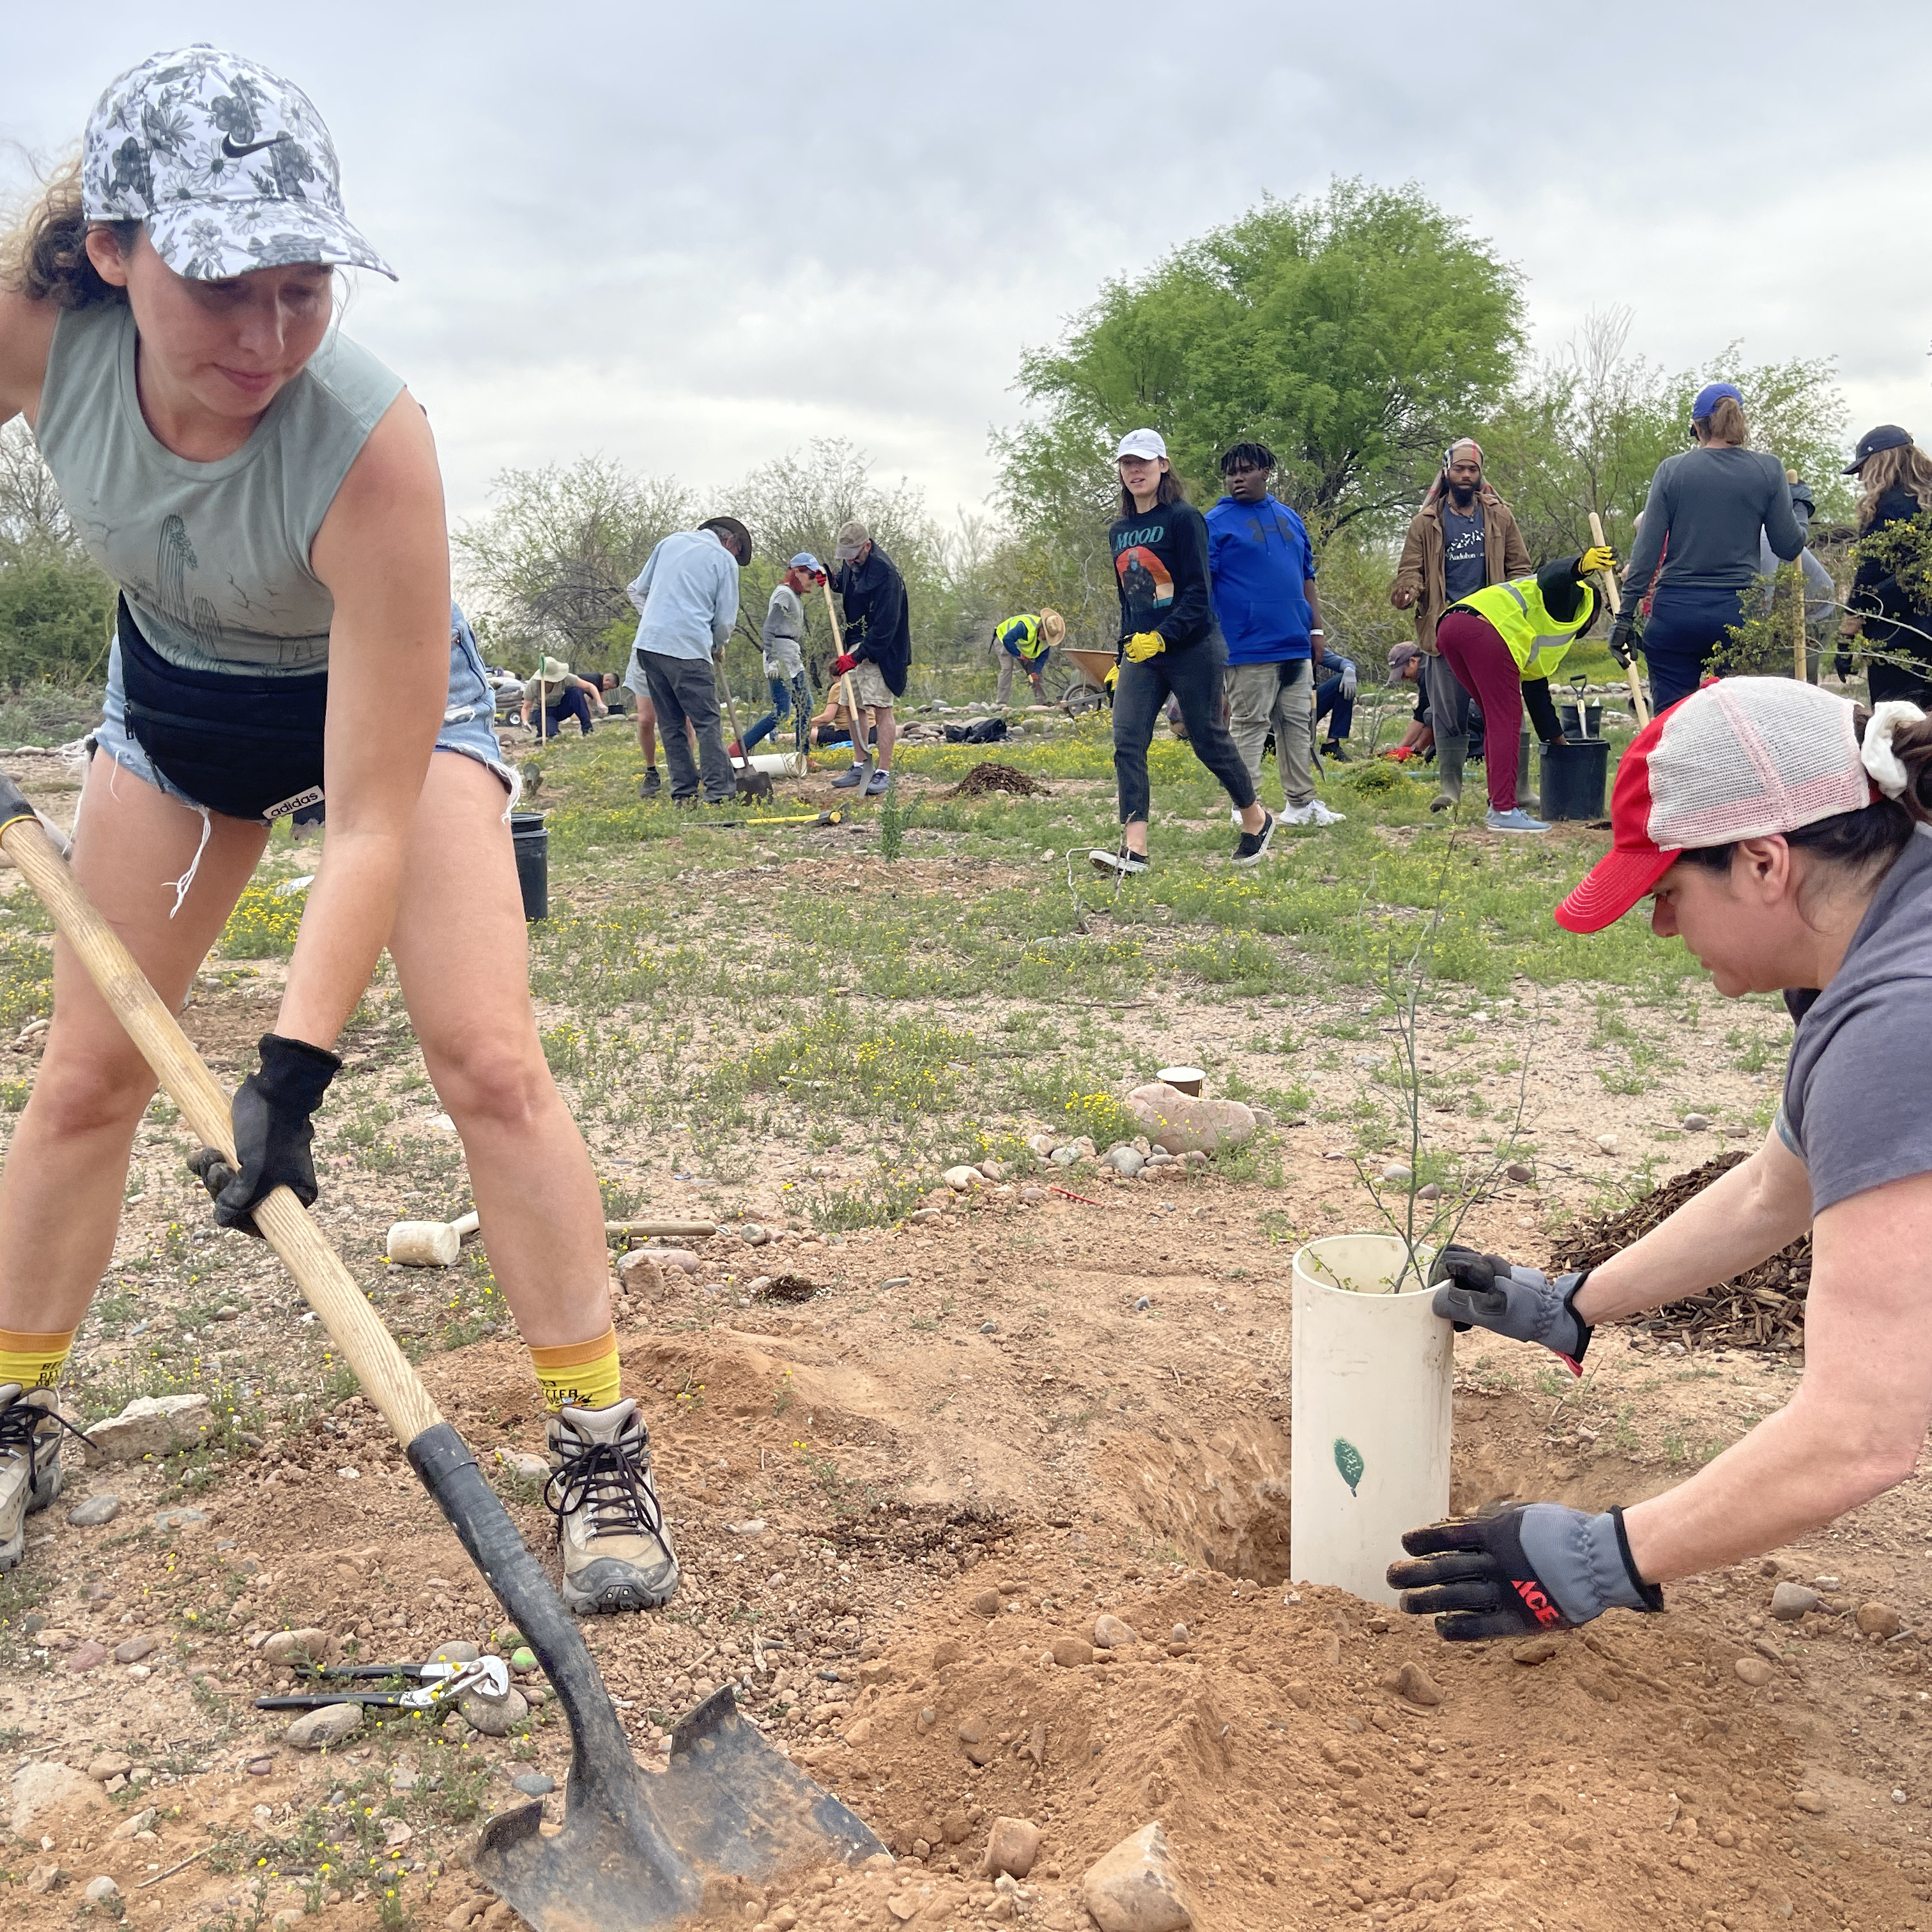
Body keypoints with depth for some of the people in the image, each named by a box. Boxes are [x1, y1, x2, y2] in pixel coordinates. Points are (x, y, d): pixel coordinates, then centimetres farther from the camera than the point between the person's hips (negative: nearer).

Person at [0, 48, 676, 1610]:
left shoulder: (368, 442, -39)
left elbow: (373, 816, -37)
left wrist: (293, 1070, -41)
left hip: (388, 694, -3)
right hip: (177, 692, 4)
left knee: (489, 1060, -16)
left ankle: (602, 1446, -3)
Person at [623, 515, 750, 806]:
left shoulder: (671, 541, 18)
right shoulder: (725, 560, 4)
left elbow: (639, 589, 21)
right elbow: (725, 620, 3)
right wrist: (716, 647, 22)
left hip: (648, 644, 5)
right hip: (688, 648, -5)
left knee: (671, 724, 11)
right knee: (707, 723, -3)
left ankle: (683, 792, 10)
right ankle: (719, 793, -8)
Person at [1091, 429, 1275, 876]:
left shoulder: (1184, 518, -8)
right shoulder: (1119, 530, 13)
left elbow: (1197, 594, -14)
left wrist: (1161, 638, -24)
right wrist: (1122, 656, 19)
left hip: (1192, 649, -6)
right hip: (1140, 654, 6)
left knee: (1208, 740, 4)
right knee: (1127, 742, -10)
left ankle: (1257, 819, 28)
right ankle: (1134, 849, -14)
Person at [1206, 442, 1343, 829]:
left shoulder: (1290, 518, 15)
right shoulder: (1217, 523, -1)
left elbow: (1307, 578, 20)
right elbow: (1201, 584, -6)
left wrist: (1316, 629, 14)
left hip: (1296, 645, 6)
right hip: (1249, 648, -6)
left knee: (1299, 723, 9)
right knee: (1250, 726, -2)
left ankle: (1301, 802, 17)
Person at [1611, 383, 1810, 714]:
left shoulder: (1672, 469, 2)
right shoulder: (1768, 470, 3)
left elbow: (1646, 549, -2)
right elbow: (1789, 547, 5)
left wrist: (1625, 615, 2)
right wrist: (1800, 506, 25)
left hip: (1675, 611, 0)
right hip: (1738, 612, 1)